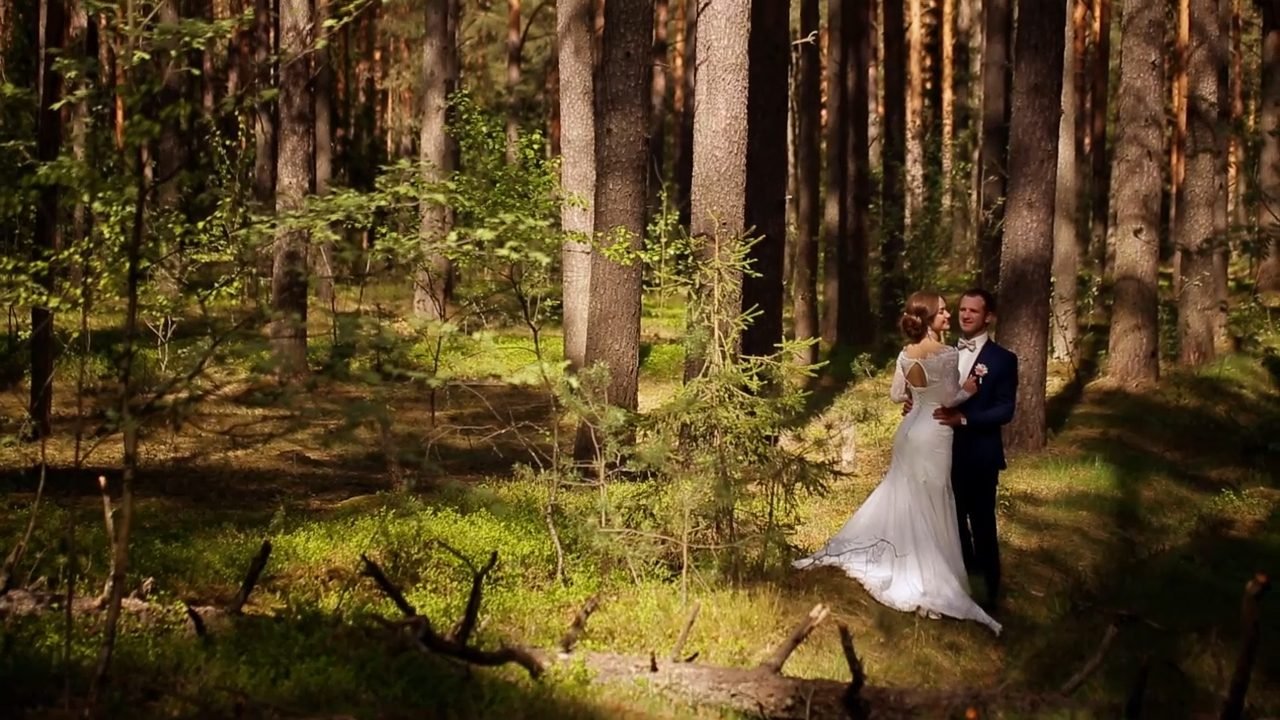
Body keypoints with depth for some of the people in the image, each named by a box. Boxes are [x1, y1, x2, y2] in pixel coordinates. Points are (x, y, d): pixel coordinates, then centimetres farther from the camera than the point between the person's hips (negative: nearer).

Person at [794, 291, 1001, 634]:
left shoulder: (906, 354, 4)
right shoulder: (948, 354, -18)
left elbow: (897, 394, 11)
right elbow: (949, 399, -17)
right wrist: (969, 390, 0)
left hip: (910, 431, 7)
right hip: (933, 435, -7)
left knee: (900, 499, 20)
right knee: (928, 509, 0)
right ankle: (927, 584, 6)